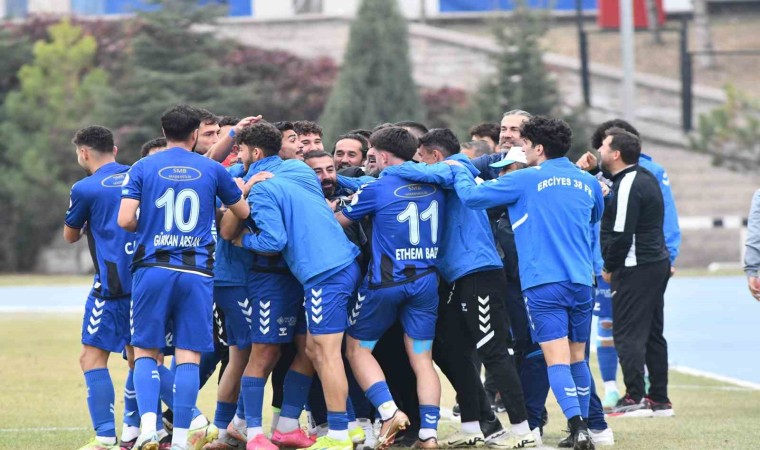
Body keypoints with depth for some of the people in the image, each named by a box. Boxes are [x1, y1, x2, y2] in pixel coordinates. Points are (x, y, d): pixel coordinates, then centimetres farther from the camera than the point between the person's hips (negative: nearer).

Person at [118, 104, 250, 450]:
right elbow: (243, 213, 18)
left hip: (153, 269, 0)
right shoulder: (212, 170, 6)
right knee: (189, 356, 3)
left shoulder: (142, 168, 3)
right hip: (196, 272, 0)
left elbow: (125, 220, -5)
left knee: (145, 351, 8)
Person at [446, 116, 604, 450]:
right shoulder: (587, 183, 12)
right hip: (581, 282, 5)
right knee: (577, 357, 16)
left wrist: (459, 171, 17)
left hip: (543, 283, -5)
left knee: (557, 360, -8)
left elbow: (471, 196, -2)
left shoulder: (526, 180, -3)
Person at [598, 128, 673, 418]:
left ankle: (635, 398, -9)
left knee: (628, 334, -7)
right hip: (658, 263, 10)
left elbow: (622, 234, -19)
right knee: (652, 334, 12)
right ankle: (659, 399, 14)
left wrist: (610, 268, -8)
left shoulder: (628, 186, -16)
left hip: (636, 270, -10)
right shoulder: (646, 178, 14)